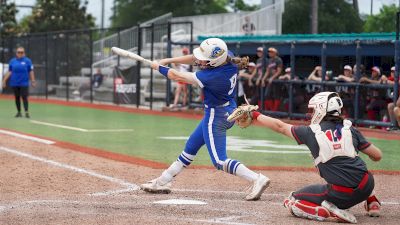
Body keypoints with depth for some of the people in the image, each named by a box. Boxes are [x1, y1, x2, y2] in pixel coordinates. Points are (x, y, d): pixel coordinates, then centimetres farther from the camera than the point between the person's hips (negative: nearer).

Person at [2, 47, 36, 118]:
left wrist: (33, 81, -3)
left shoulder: (27, 61, 1)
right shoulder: (12, 61, 7)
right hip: (14, 83, 3)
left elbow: (31, 72, 2)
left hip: (24, 83, -3)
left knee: (24, 97, -10)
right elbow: (9, 72, 9)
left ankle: (26, 112, -13)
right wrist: (4, 80, 4)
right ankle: (19, 112, 16)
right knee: (17, 97, 8)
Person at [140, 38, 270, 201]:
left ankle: (257, 179, -14)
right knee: (191, 146, 19)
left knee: (220, 161, -5)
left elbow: (177, 76, -19)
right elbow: (195, 59, 2)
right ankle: (163, 181, 30)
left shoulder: (213, 76, -31)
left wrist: (159, 67, -3)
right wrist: (169, 60, -2)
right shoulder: (229, 59, -11)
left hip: (216, 116, -10)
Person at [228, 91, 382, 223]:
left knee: (292, 202, 12)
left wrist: (254, 115, 28)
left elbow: (280, 126, 15)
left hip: (341, 195, -4)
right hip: (367, 186, 4)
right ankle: (372, 203, 27)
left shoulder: (311, 132, 3)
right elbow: (377, 156, 10)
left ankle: (329, 212, -9)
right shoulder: (349, 129, 8)